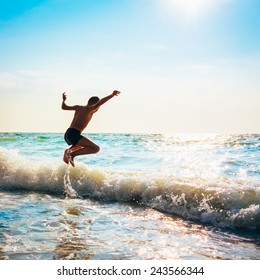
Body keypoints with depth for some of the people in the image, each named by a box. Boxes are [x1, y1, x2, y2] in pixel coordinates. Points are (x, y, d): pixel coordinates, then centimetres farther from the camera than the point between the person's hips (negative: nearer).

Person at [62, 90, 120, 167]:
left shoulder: (78, 107, 19)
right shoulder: (90, 109, -2)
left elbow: (64, 107, 27)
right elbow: (100, 102, -21)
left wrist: (64, 100, 45)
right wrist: (112, 95, -20)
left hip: (67, 134, 9)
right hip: (74, 134, -9)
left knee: (80, 146, 40)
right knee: (96, 148, -19)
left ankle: (68, 151, 11)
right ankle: (72, 154, -19)